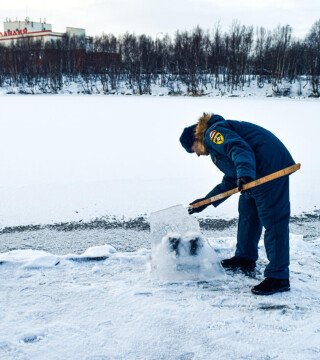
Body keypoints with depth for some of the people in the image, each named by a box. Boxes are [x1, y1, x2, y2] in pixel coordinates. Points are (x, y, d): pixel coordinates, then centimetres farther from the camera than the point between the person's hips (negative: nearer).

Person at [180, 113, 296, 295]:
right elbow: (229, 181, 32)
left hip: (271, 167, -11)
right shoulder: (217, 144, 28)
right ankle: (245, 259, 37)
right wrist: (206, 201, 33)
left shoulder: (213, 132, -4)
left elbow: (240, 148, -23)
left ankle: (278, 278, -4)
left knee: (273, 221, -9)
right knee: (247, 213, 22)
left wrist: (245, 174, -38)